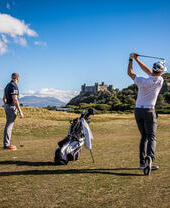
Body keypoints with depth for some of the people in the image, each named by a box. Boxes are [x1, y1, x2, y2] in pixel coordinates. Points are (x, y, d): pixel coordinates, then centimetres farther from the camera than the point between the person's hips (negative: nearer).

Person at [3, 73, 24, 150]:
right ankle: (7, 145, -2)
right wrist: (20, 111, -22)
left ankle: (6, 143, 19)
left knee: (8, 125, 13)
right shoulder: (14, 86, -17)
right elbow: (15, 100, -23)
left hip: (7, 106, 10)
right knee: (9, 125, -6)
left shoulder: (7, 85, 14)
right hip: (12, 107, -10)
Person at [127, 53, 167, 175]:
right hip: (149, 111, -3)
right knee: (151, 137, -4)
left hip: (138, 111, 3)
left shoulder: (142, 81, -7)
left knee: (144, 136, 14)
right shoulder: (160, 81, -6)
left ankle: (143, 162, 15)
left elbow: (129, 73, 8)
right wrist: (137, 59, 16)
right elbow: (148, 72, 10)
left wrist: (131, 60, 20)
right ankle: (149, 157, -31)